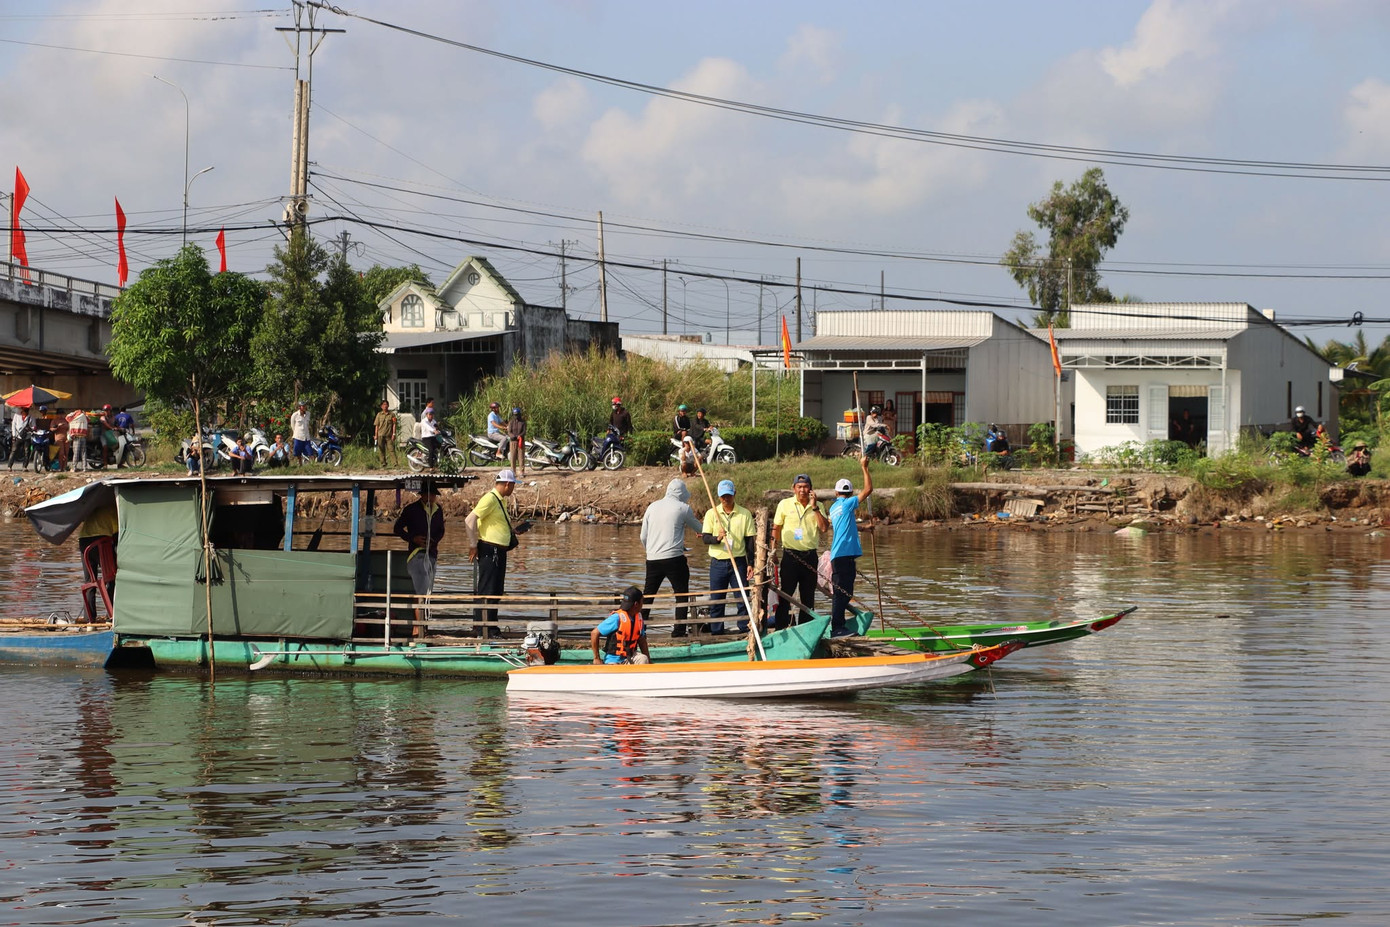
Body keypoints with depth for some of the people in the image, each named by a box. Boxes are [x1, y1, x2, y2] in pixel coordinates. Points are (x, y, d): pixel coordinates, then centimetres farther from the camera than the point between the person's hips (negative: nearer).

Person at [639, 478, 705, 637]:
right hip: (674, 557, -5)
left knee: (647, 594, 11)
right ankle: (679, 629, -1)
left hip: (652, 559, 5)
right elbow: (700, 529, 12)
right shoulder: (683, 508, -2)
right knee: (681, 594, 4)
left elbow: (643, 537, 13)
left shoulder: (652, 507, 11)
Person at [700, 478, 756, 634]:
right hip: (718, 562, 0)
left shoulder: (745, 514, 3)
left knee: (742, 600, -1)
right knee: (716, 601, 4)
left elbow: (750, 540, 5)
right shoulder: (712, 513, 2)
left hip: (738, 562, 0)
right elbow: (705, 538, -4)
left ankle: (745, 631, 6)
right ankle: (716, 633, 12)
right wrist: (717, 538, -25)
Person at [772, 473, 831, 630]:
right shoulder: (785, 505, 2)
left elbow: (824, 528, -6)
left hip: (810, 556, 2)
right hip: (790, 555, -2)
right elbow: (776, 529, 7)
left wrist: (814, 507, -11)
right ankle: (781, 627, -3)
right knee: (785, 594, -5)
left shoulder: (818, 506, 7)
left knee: (808, 596, 8)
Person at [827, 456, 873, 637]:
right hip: (844, 554, -9)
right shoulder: (847, 504, -6)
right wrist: (864, 468, -1)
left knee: (841, 593, 13)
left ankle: (838, 627, 17)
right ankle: (837, 628, -12)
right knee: (842, 593, -9)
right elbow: (868, 489, -9)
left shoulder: (834, 507, 19)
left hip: (839, 554, 9)